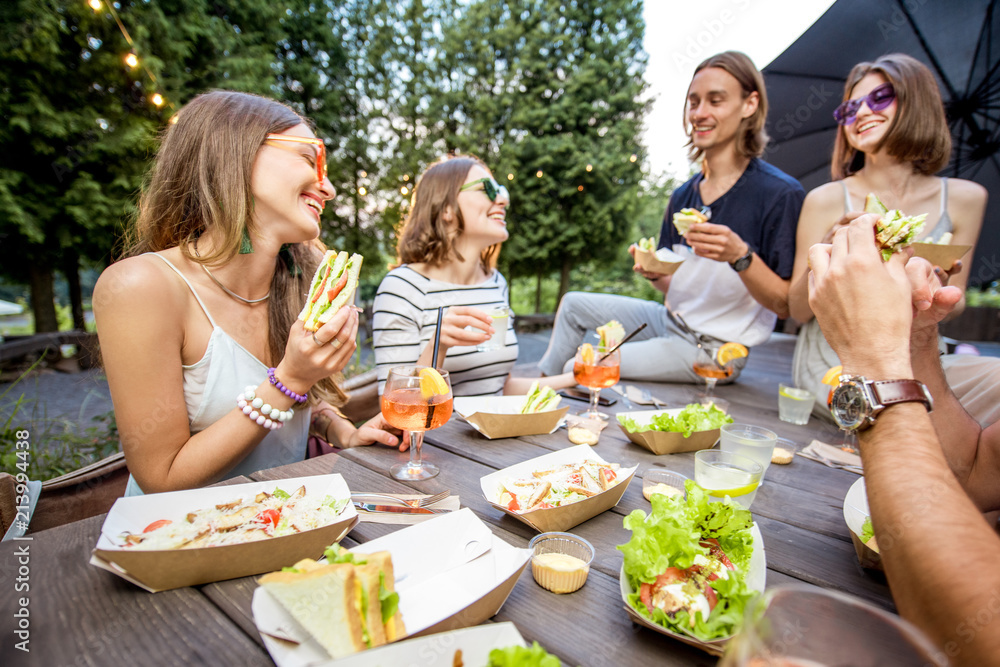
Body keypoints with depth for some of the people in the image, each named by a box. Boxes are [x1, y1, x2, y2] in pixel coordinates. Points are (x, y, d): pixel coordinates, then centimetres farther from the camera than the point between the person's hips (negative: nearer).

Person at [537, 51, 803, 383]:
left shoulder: (780, 193, -15)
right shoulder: (682, 196, 6)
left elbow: (784, 304, -16)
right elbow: (675, 285, 12)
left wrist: (740, 254, -32)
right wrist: (653, 272, -11)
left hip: (712, 348, -7)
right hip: (670, 321, 7)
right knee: (574, 303, 13)